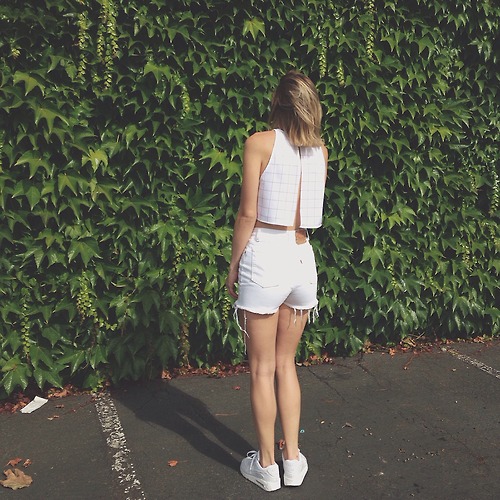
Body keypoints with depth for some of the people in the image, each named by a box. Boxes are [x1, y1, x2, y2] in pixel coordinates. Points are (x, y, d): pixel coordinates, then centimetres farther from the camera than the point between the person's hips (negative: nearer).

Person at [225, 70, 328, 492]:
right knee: (286, 363, 18)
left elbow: (248, 214, -8)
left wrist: (233, 265, 1)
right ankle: (294, 459, 24)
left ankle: (266, 465, 19)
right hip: (303, 258, 5)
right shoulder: (319, 150, 9)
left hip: (265, 256, -5)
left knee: (262, 368, 7)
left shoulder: (260, 143, -6)